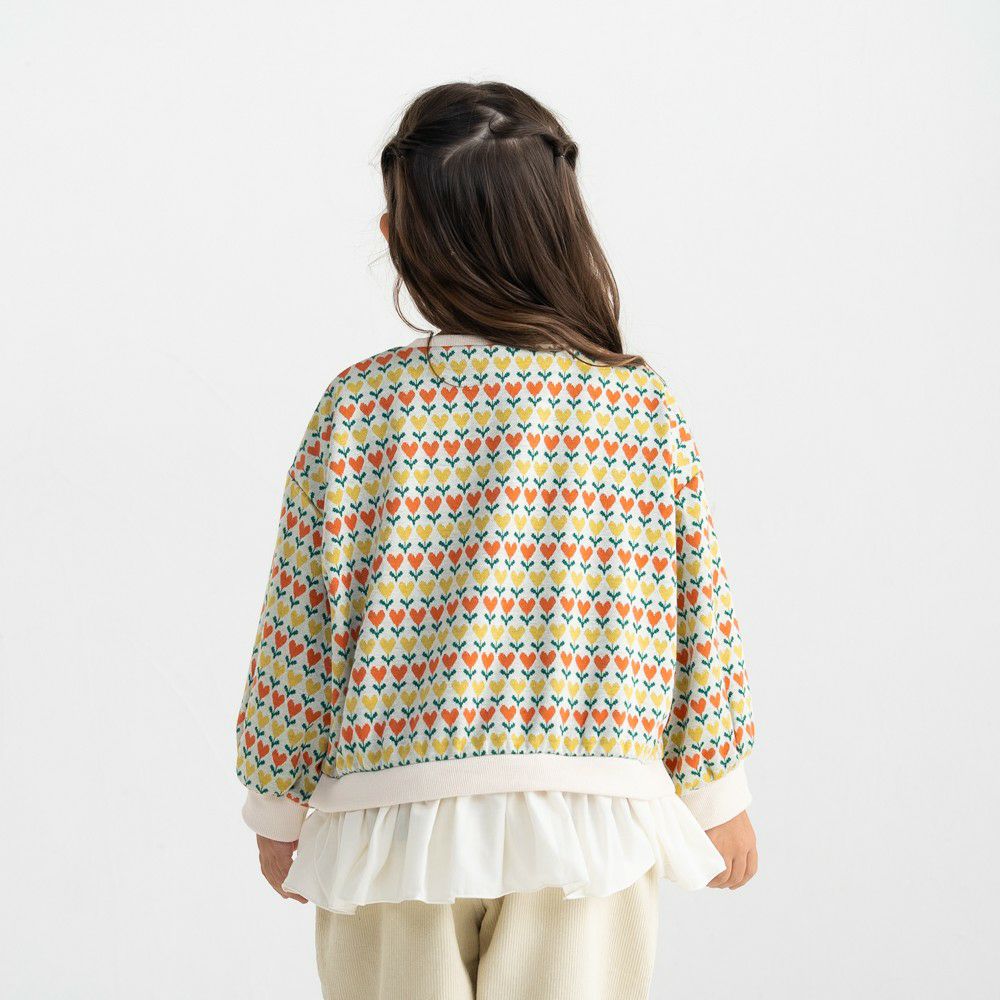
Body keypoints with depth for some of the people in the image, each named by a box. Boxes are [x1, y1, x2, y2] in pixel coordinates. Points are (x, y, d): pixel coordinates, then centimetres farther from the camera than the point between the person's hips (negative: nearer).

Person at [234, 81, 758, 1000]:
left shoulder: (357, 407, -7)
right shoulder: (644, 408, -5)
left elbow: (299, 629, -3)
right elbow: (700, 619, 1)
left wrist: (281, 806, 10)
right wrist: (719, 800, 12)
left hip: (393, 814, 0)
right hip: (587, 818, 0)